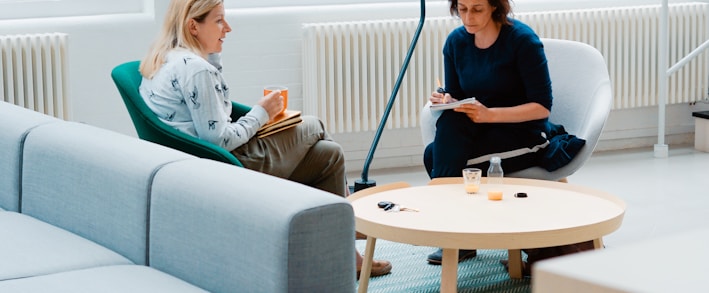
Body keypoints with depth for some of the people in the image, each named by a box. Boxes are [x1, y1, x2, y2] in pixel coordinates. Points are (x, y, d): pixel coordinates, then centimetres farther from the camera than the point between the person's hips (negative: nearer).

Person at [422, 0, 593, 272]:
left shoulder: (522, 39, -14)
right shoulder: (456, 42, 1)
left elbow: (542, 106, -16)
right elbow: (455, 98, 8)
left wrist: (489, 114, -28)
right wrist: (446, 101, -18)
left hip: (526, 136, -5)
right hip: (477, 133, 5)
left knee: (436, 157, -26)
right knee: (449, 120, -28)